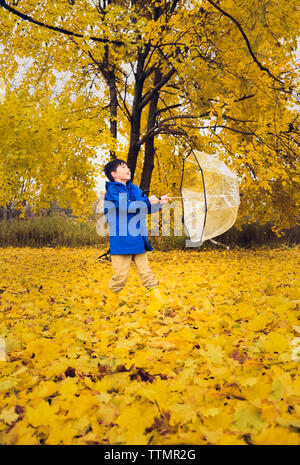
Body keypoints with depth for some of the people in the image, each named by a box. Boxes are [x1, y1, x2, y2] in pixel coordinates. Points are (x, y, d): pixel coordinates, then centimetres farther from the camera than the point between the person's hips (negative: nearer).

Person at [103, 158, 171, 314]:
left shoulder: (135, 189, 15)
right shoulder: (112, 190, -6)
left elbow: (147, 208, 22)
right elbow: (126, 207, -21)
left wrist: (159, 202, 4)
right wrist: (147, 201, -18)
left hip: (138, 239, 6)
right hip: (121, 241, -6)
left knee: (145, 270, 8)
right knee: (120, 275, 0)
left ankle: (156, 298, 11)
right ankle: (111, 301, 22)